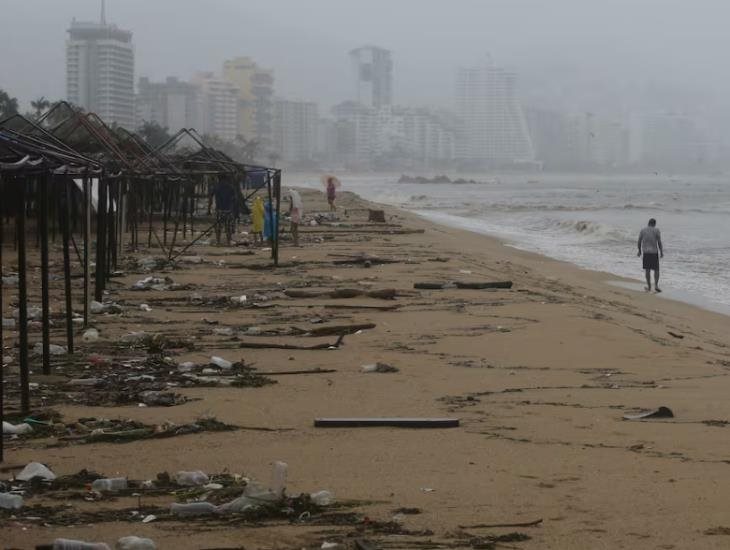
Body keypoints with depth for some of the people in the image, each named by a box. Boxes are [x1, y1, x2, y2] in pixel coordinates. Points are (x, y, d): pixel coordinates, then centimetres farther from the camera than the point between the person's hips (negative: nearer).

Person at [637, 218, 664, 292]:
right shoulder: (656, 230, -4)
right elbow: (659, 242, -8)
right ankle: (656, 285, -9)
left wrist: (639, 251, 17)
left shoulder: (642, 230, 4)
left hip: (646, 252, 2)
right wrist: (661, 252, -2)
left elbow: (639, 242, 5)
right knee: (656, 270, 5)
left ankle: (649, 286, 11)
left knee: (647, 270, 8)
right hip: (654, 252, -2)